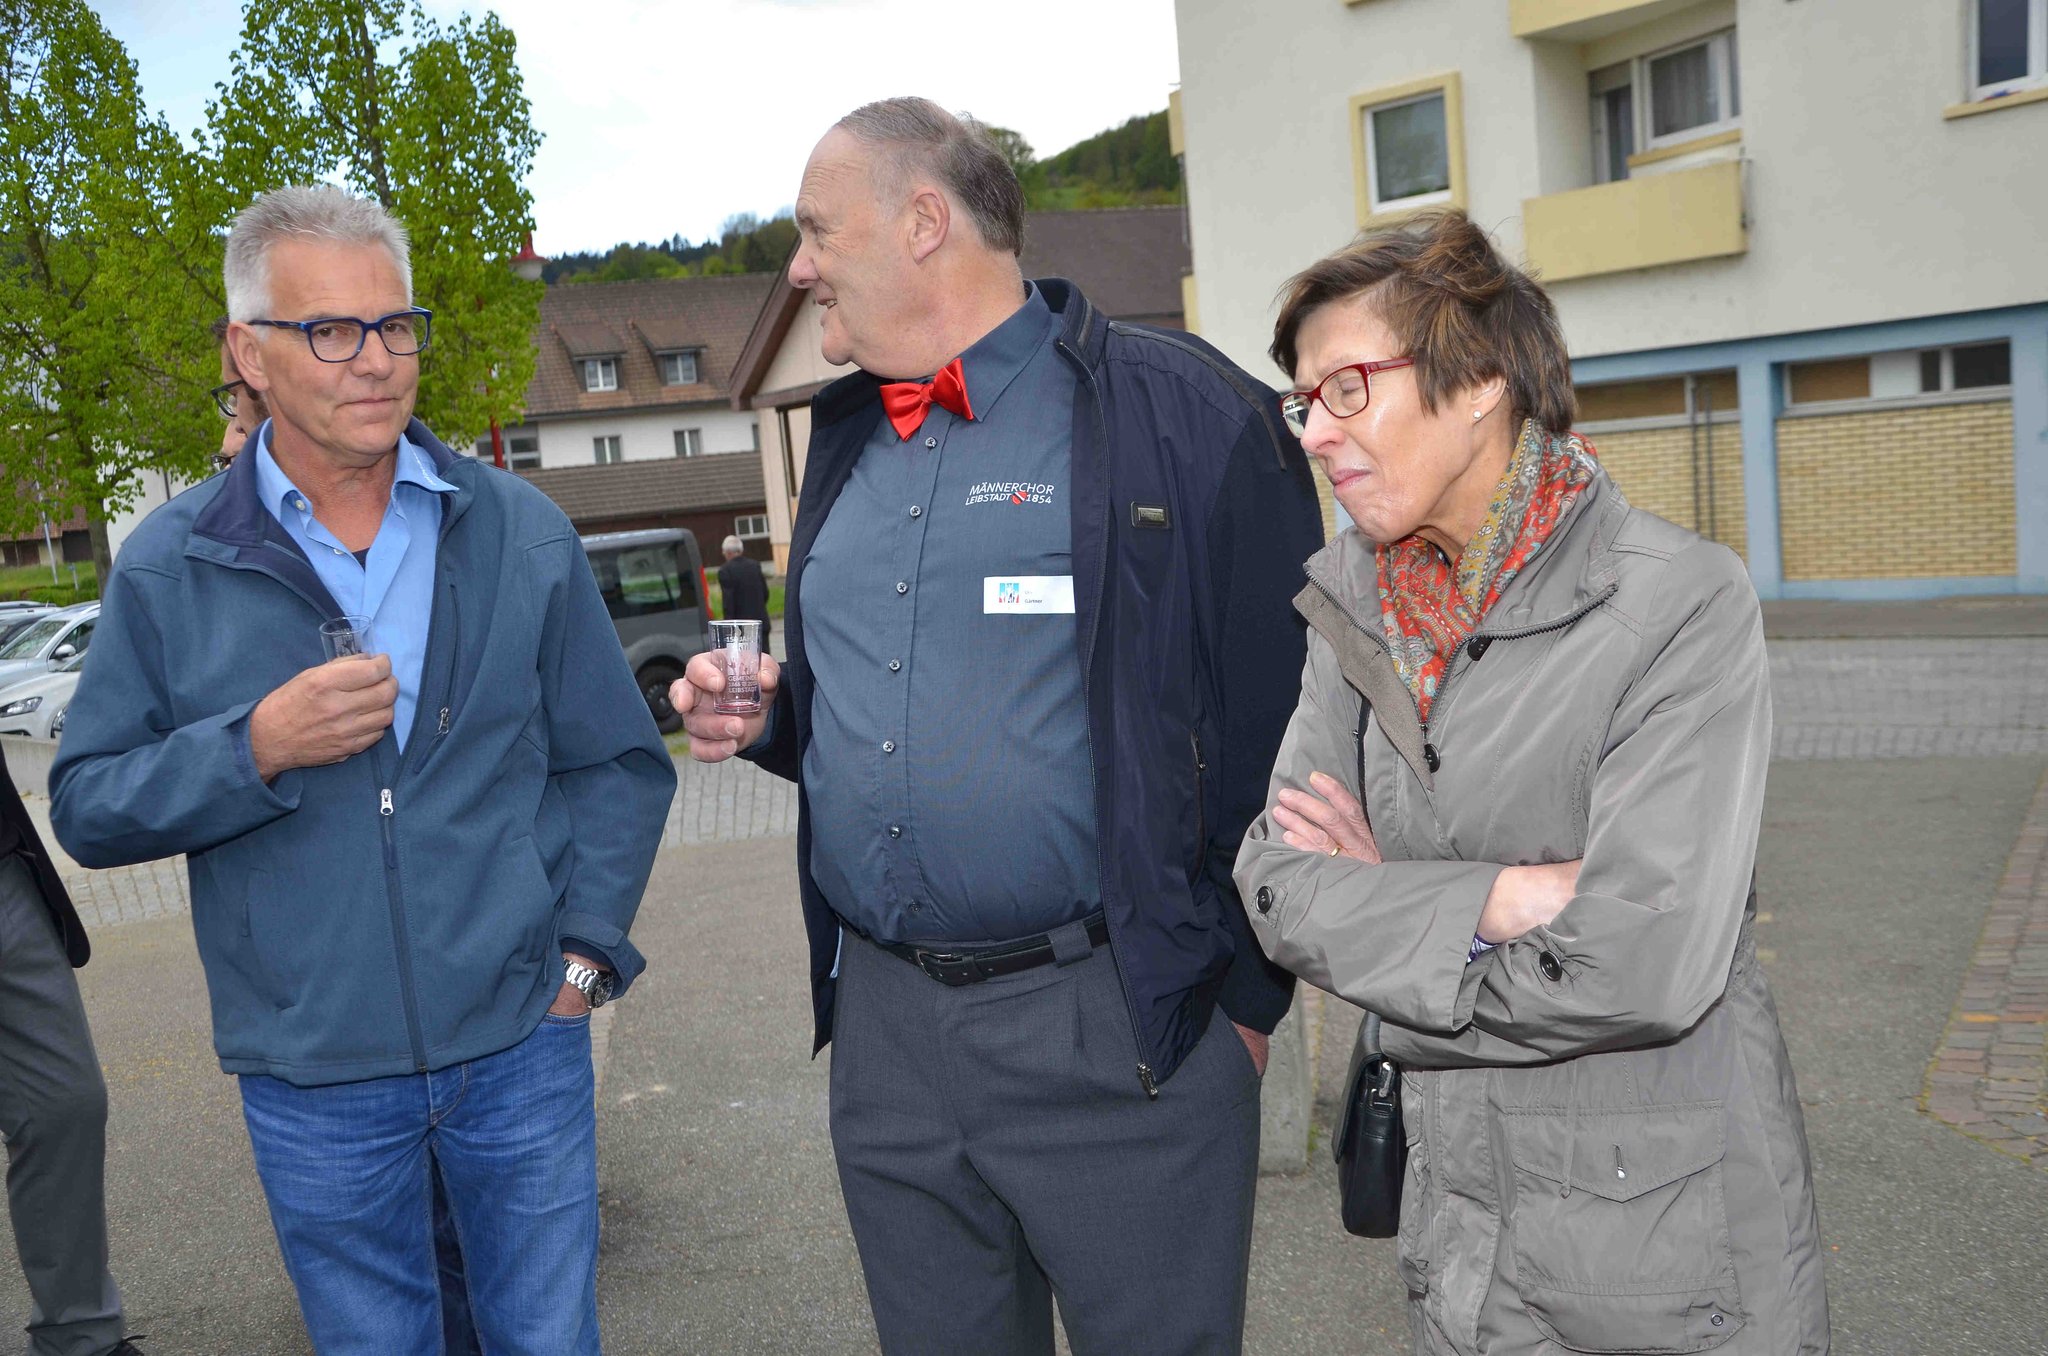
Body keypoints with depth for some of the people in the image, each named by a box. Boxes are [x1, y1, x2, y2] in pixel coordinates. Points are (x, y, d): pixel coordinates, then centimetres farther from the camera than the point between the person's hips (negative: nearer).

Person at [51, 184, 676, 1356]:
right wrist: (256, 748, -17)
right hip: (312, 1082, 0)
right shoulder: (170, 569, -2)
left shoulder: (521, 533, 1)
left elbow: (618, 762, 6)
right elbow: (88, 808, 0)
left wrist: (584, 952, -2)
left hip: (523, 1049, 1)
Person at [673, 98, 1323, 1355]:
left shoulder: (1178, 411, -10)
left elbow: (1281, 714, -11)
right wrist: (764, 716, 3)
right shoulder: (849, 440, 13)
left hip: (1119, 1031, -6)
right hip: (884, 1031, 7)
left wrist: (1246, 993, -9)